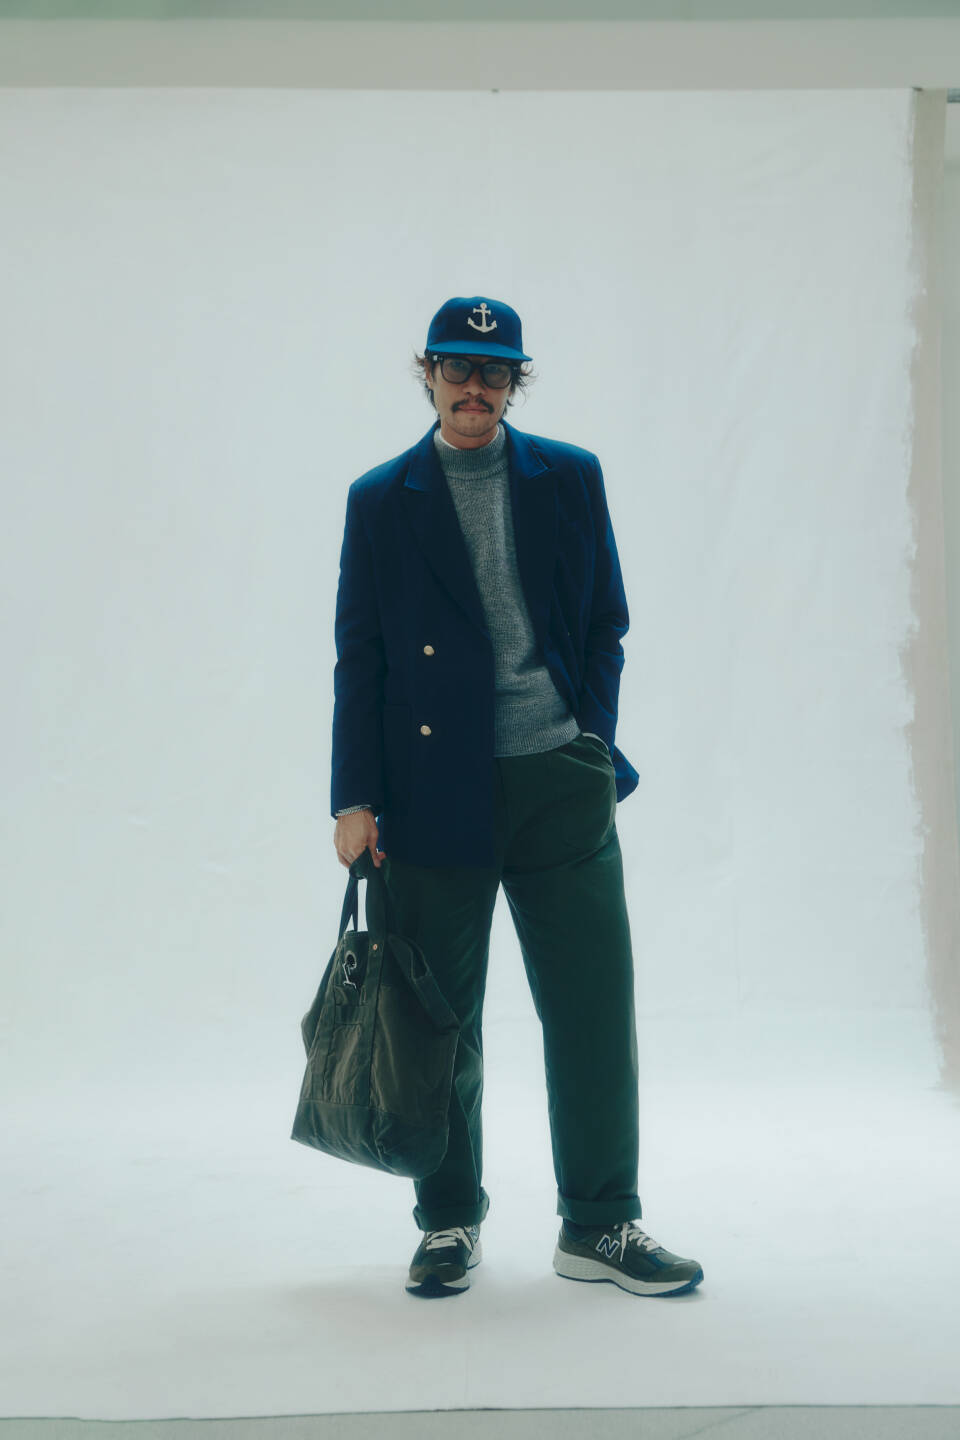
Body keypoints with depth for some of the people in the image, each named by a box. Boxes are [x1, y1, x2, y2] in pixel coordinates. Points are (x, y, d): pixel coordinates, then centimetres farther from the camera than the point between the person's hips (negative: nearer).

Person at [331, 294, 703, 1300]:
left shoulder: (571, 479, 9)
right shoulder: (382, 500, 7)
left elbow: (606, 624, 12)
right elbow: (360, 658, 5)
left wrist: (591, 746, 2)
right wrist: (356, 798, -1)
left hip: (560, 788, 1)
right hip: (435, 791, -1)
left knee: (594, 1008, 0)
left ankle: (599, 1225, 13)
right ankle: (448, 1224, 21)